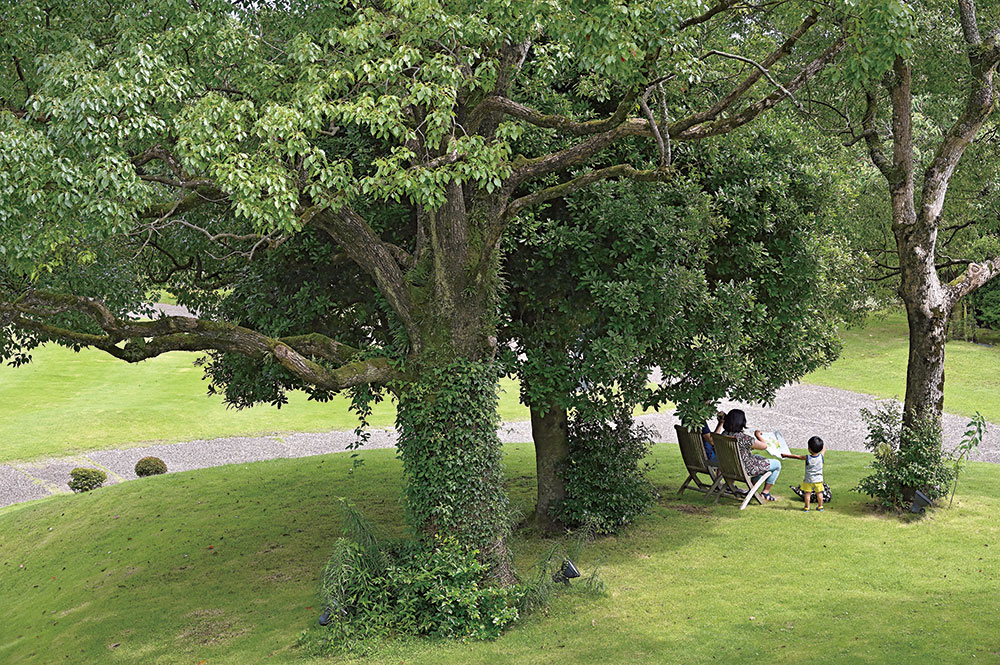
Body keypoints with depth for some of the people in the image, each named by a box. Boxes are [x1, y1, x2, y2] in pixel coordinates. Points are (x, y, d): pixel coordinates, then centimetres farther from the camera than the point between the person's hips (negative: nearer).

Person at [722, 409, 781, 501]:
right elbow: (764, 446, -19)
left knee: (758, 457, 36)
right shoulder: (743, 438, -32)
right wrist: (758, 435, -2)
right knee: (777, 464, 13)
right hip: (746, 470, -8)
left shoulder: (724, 434, -8)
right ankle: (765, 492, 20)